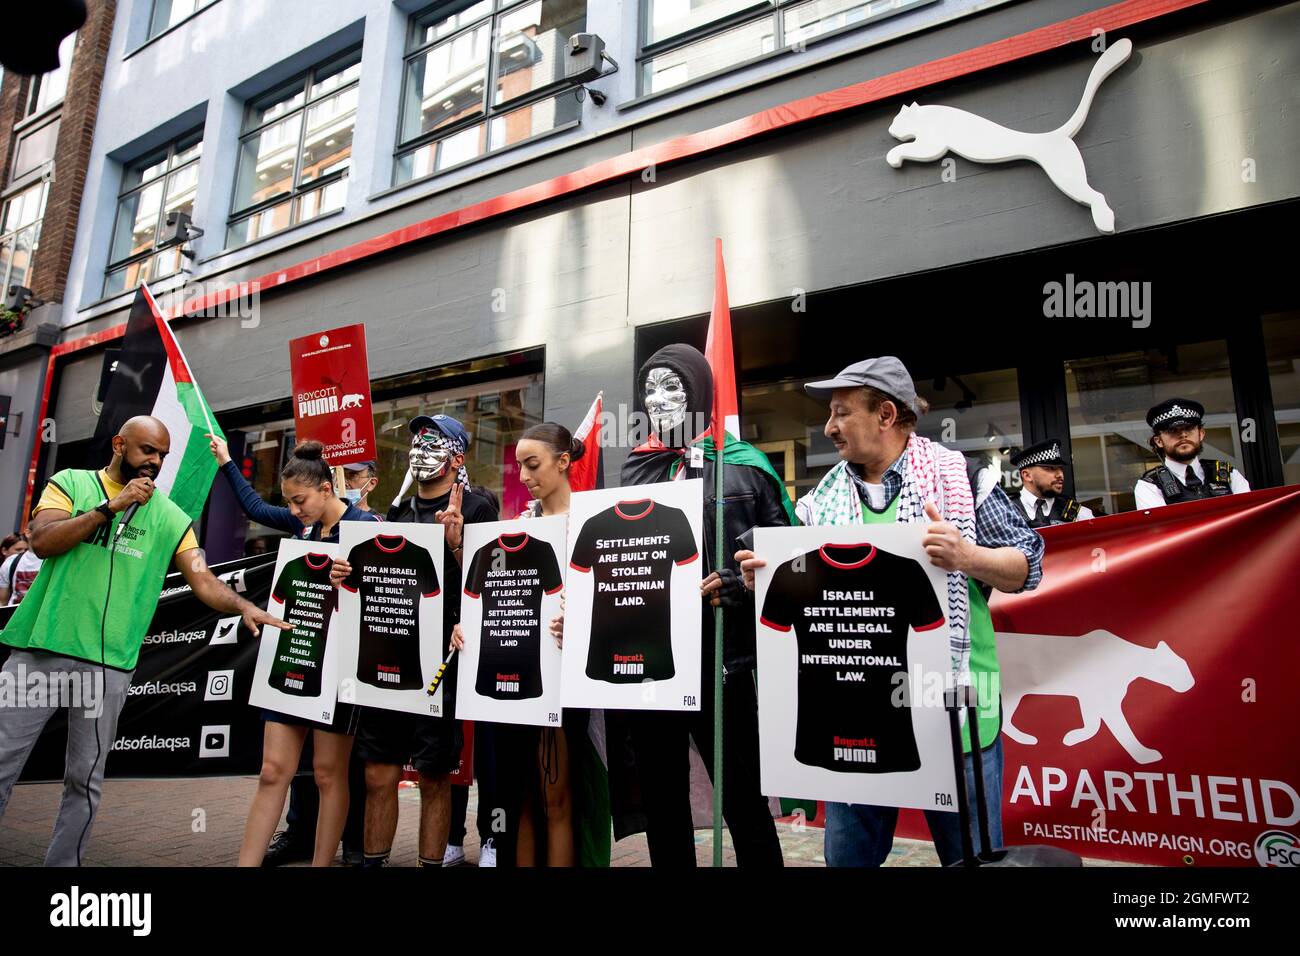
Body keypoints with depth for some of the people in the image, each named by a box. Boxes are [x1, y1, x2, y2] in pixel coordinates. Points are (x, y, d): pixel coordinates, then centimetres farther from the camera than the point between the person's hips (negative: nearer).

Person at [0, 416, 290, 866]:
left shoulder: (170, 517, 5)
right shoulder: (71, 482, 5)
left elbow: (204, 581, -1)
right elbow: (42, 541, -10)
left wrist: (244, 606, -19)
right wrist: (112, 505, -14)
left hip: (109, 662, 1)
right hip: (42, 647, 0)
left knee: (85, 778, 8)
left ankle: (62, 861, 23)